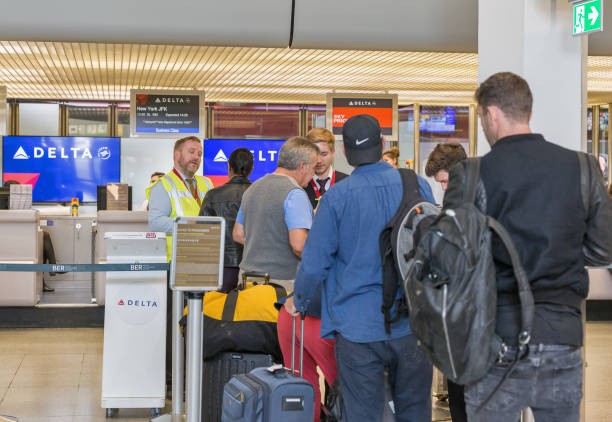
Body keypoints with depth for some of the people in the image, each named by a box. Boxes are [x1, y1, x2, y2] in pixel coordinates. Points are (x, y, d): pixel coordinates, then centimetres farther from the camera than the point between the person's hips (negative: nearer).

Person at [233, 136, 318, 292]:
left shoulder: (252, 188, 14)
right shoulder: (295, 193, -13)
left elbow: (238, 235, 20)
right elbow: (299, 245, -22)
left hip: (248, 276, 8)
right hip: (281, 281, -8)